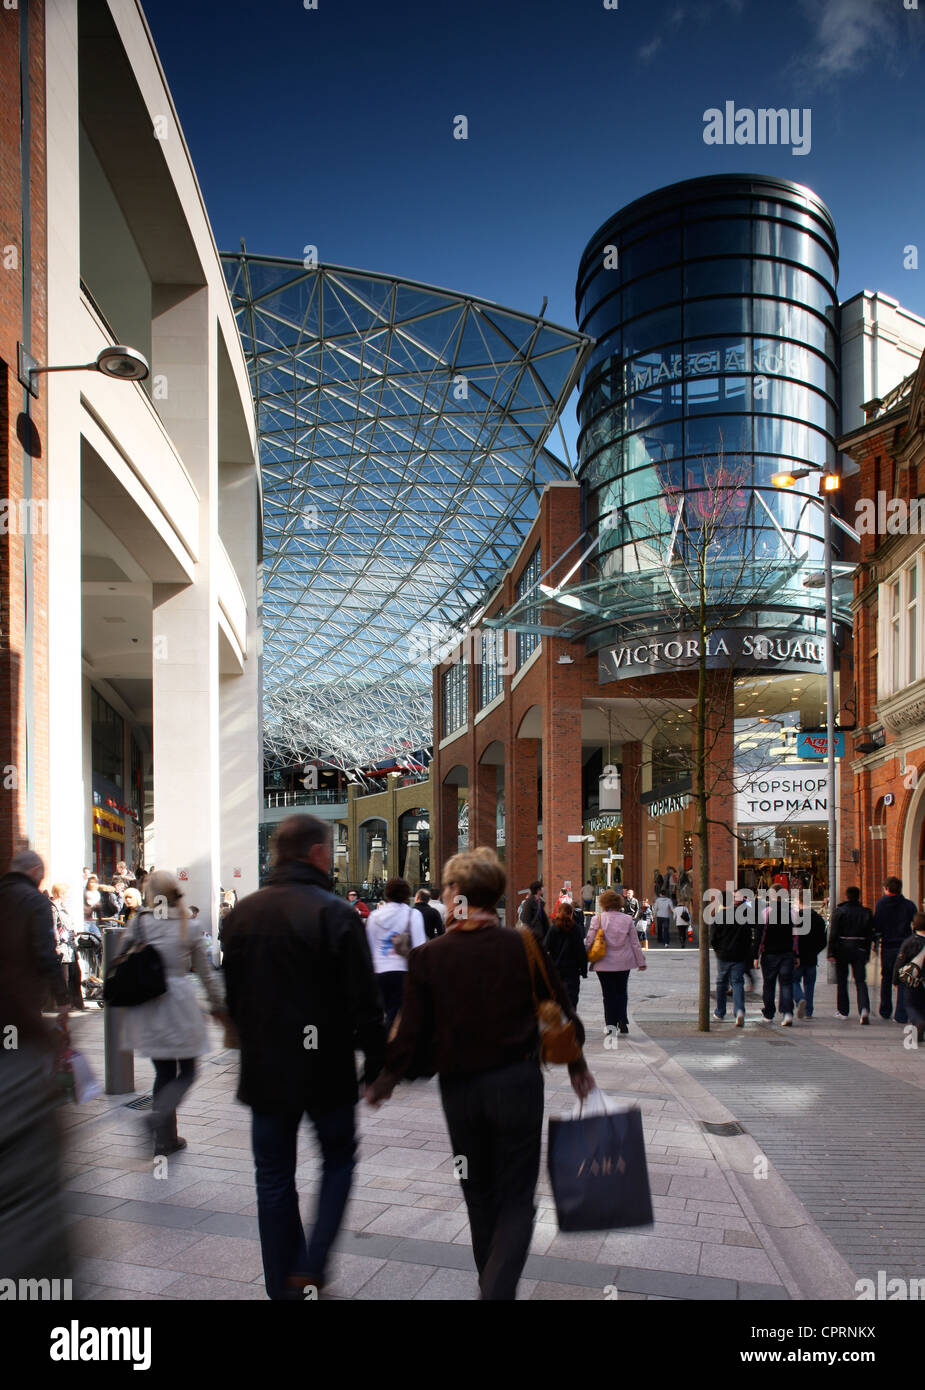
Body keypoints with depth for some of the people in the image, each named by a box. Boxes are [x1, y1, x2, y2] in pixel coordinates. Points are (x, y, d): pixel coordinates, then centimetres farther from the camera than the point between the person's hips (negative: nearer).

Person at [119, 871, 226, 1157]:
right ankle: (158, 1116, -17)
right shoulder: (187, 924, -1)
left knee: (163, 1072, 14)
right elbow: (205, 970, 4)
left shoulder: (138, 922, -1)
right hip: (179, 1001, -2)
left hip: (146, 1004, 2)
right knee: (186, 1072, 8)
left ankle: (166, 1140, 16)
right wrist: (218, 1004, 13)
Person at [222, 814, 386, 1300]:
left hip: (264, 1068, 4)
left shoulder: (241, 913, 2)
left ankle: (284, 1284, 21)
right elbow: (364, 1005, -15)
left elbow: (232, 996, 12)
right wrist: (376, 1064, -3)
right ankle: (310, 1267, 6)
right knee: (339, 1159, 17)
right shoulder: (335, 914, -16)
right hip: (325, 1068, -4)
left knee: (274, 1179, 14)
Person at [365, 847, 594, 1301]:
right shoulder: (524, 947, -8)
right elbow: (563, 1013, -1)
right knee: (517, 1198, 10)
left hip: (458, 1089, 1)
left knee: (479, 1193, 22)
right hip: (516, 1082, -1)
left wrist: (385, 1082, 10)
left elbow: (411, 1033, -7)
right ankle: (498, 1289, -8)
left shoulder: (428, 957, -9)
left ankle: (490, 1283, 35)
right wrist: (578, 1067, 16)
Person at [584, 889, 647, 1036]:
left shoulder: (597, 919, -8)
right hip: (623, 963, 1)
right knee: (621, 992, 15)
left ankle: (611, 1023, 4)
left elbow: (589, 942, -6)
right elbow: (635, 943, 2)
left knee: (608, 994, 7)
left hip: (604, 963, -1)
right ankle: (622, 1021, 5)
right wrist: (641, 961, 11)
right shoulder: (627, 919, -3)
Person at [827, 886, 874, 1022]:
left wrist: (831, 953, -6)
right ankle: (864, 1009, -18)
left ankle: (843, 1011, 16)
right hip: (859, 949, 2)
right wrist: (867, 954, 12)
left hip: (842, 949, -2)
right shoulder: (866, 912, 3)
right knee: (860, 981, 2)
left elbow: (833, 934, -8)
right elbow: (870, 935, 6)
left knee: (841, 981, 10)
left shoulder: (839, 911, -6)